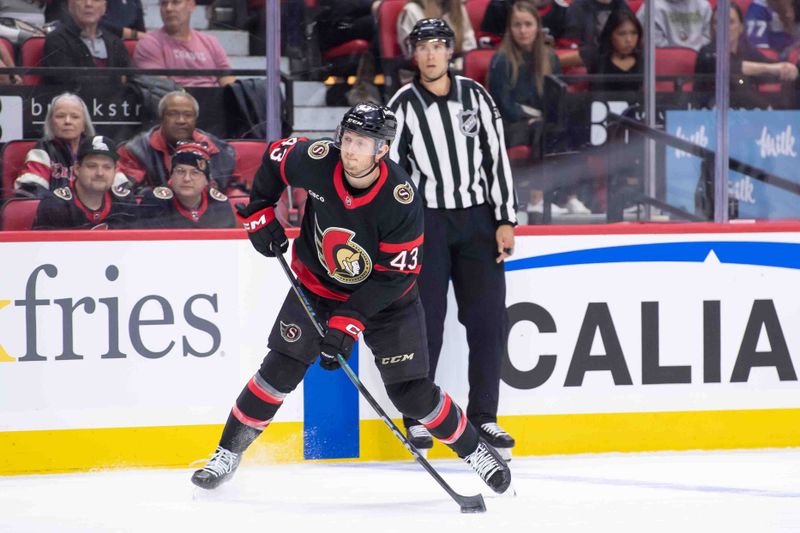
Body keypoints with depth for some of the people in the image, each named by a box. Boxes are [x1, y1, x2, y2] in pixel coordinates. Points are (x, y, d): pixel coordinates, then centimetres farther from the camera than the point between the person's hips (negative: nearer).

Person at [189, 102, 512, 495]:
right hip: (318, 284, 2)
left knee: (412, 393, -5)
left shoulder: (400, 199, -30)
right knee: (280, 370, -8)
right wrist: (258, 213, -3)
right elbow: (275, 157, 2)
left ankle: (473, 449, 17)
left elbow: (395, 275, -26)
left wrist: (349, 322, -30)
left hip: (385, 295, -2)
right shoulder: (317, 161, -22)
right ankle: (227, 455, 4)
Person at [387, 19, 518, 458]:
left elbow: (496, 157, 5)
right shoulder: (403, 106, -2)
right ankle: (417, 418, 7)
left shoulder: (475, 96, 4)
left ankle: (483, 417, 8)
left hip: (477, 219, 2)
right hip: (425, 220, -2)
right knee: (425, 322, -3)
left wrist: (505, 220, 1)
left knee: (488, 320, 0)